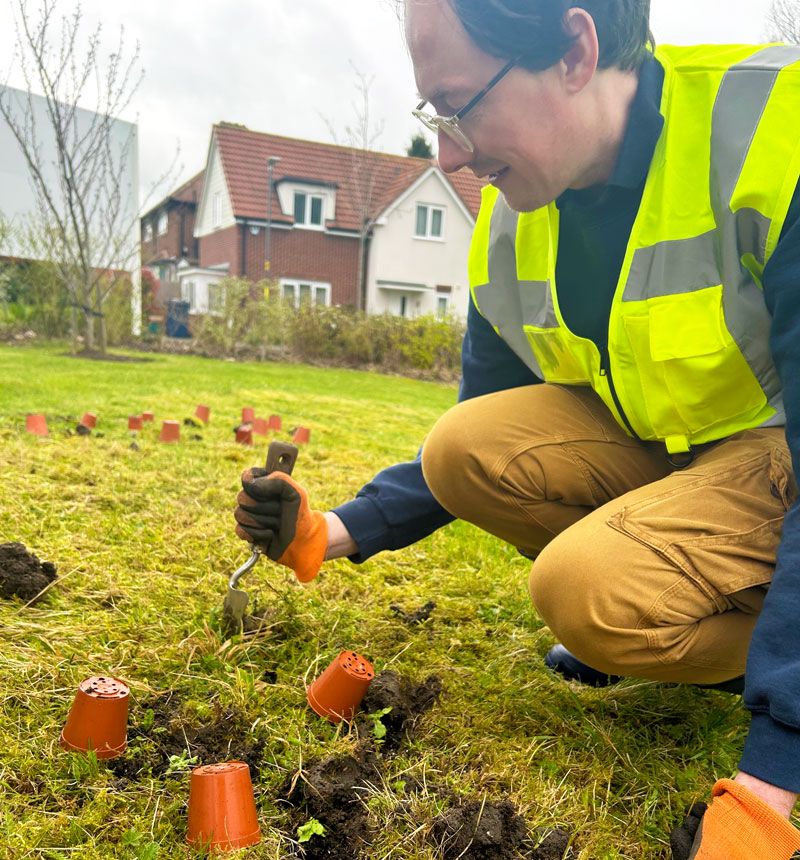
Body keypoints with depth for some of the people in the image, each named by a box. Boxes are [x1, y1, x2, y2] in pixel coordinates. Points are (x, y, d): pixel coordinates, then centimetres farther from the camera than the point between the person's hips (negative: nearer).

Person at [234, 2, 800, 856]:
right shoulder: (510, 225, -6)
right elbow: (474, 452, 5)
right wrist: (333, 533, -7)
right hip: (661, 449, 6)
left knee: (589, 589, -31)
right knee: (462, 449, -16)